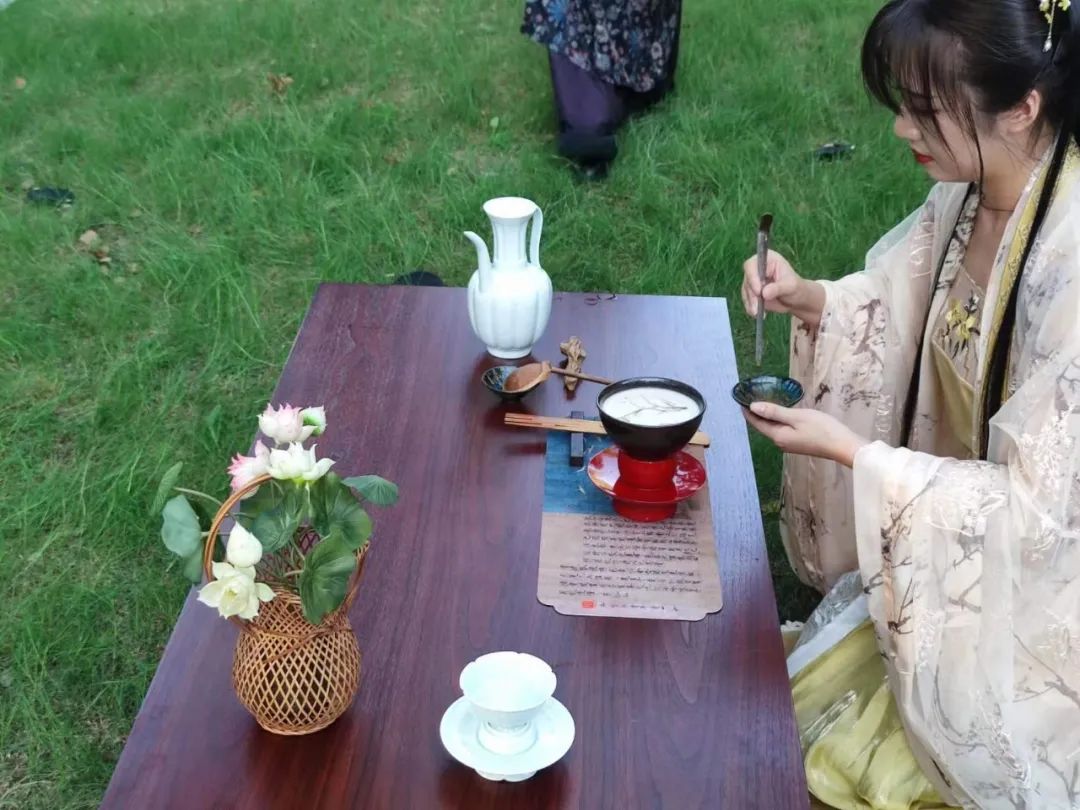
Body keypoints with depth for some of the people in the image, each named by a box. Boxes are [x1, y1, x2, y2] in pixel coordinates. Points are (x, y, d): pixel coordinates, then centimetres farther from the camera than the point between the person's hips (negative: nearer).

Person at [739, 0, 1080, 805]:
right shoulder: (971, 191, -11)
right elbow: (901, 305, 7)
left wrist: (848, 453, -29)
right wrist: (813, 302, -14)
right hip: (949, 545, 7)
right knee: (789, 708, 18)